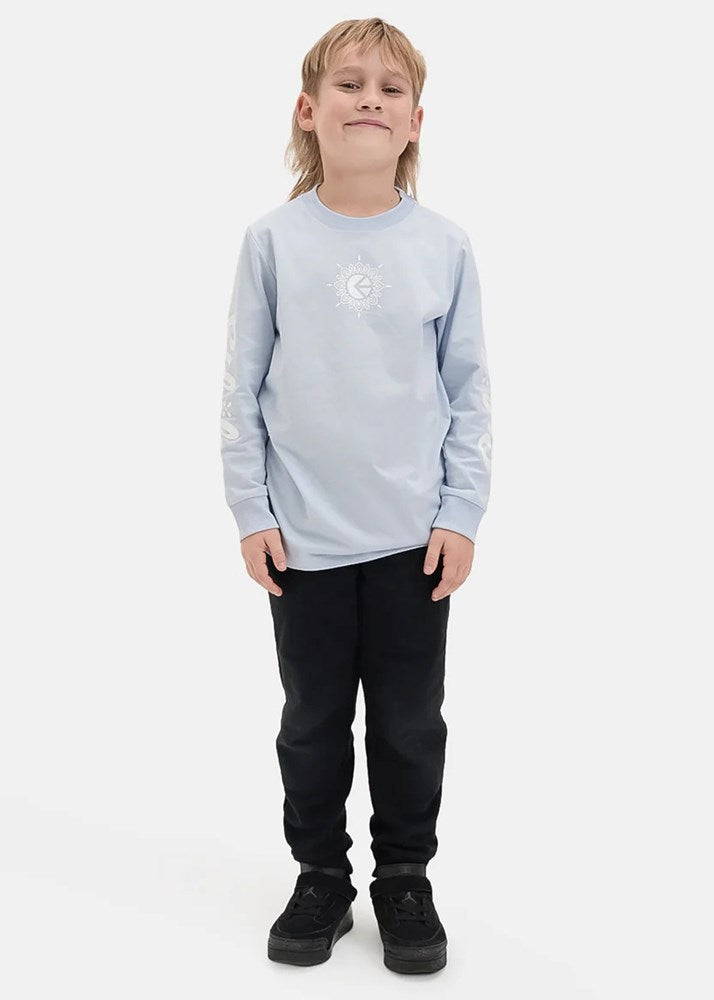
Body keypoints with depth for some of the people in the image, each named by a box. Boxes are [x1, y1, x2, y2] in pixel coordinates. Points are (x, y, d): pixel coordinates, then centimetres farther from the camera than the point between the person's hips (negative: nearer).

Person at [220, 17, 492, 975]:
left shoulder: (444, 244, 0)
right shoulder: (273, 239, -2)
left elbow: (469, 388, 3)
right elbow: (243, 387, 0)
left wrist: (461, 513, -2)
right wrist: (252, 513, -4)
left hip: (414, 535, 0)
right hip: (303, 537, 0)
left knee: (410, 721, 11)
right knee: (314, 719, 12)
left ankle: (405, 879, 30)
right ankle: (321, 877, 31)